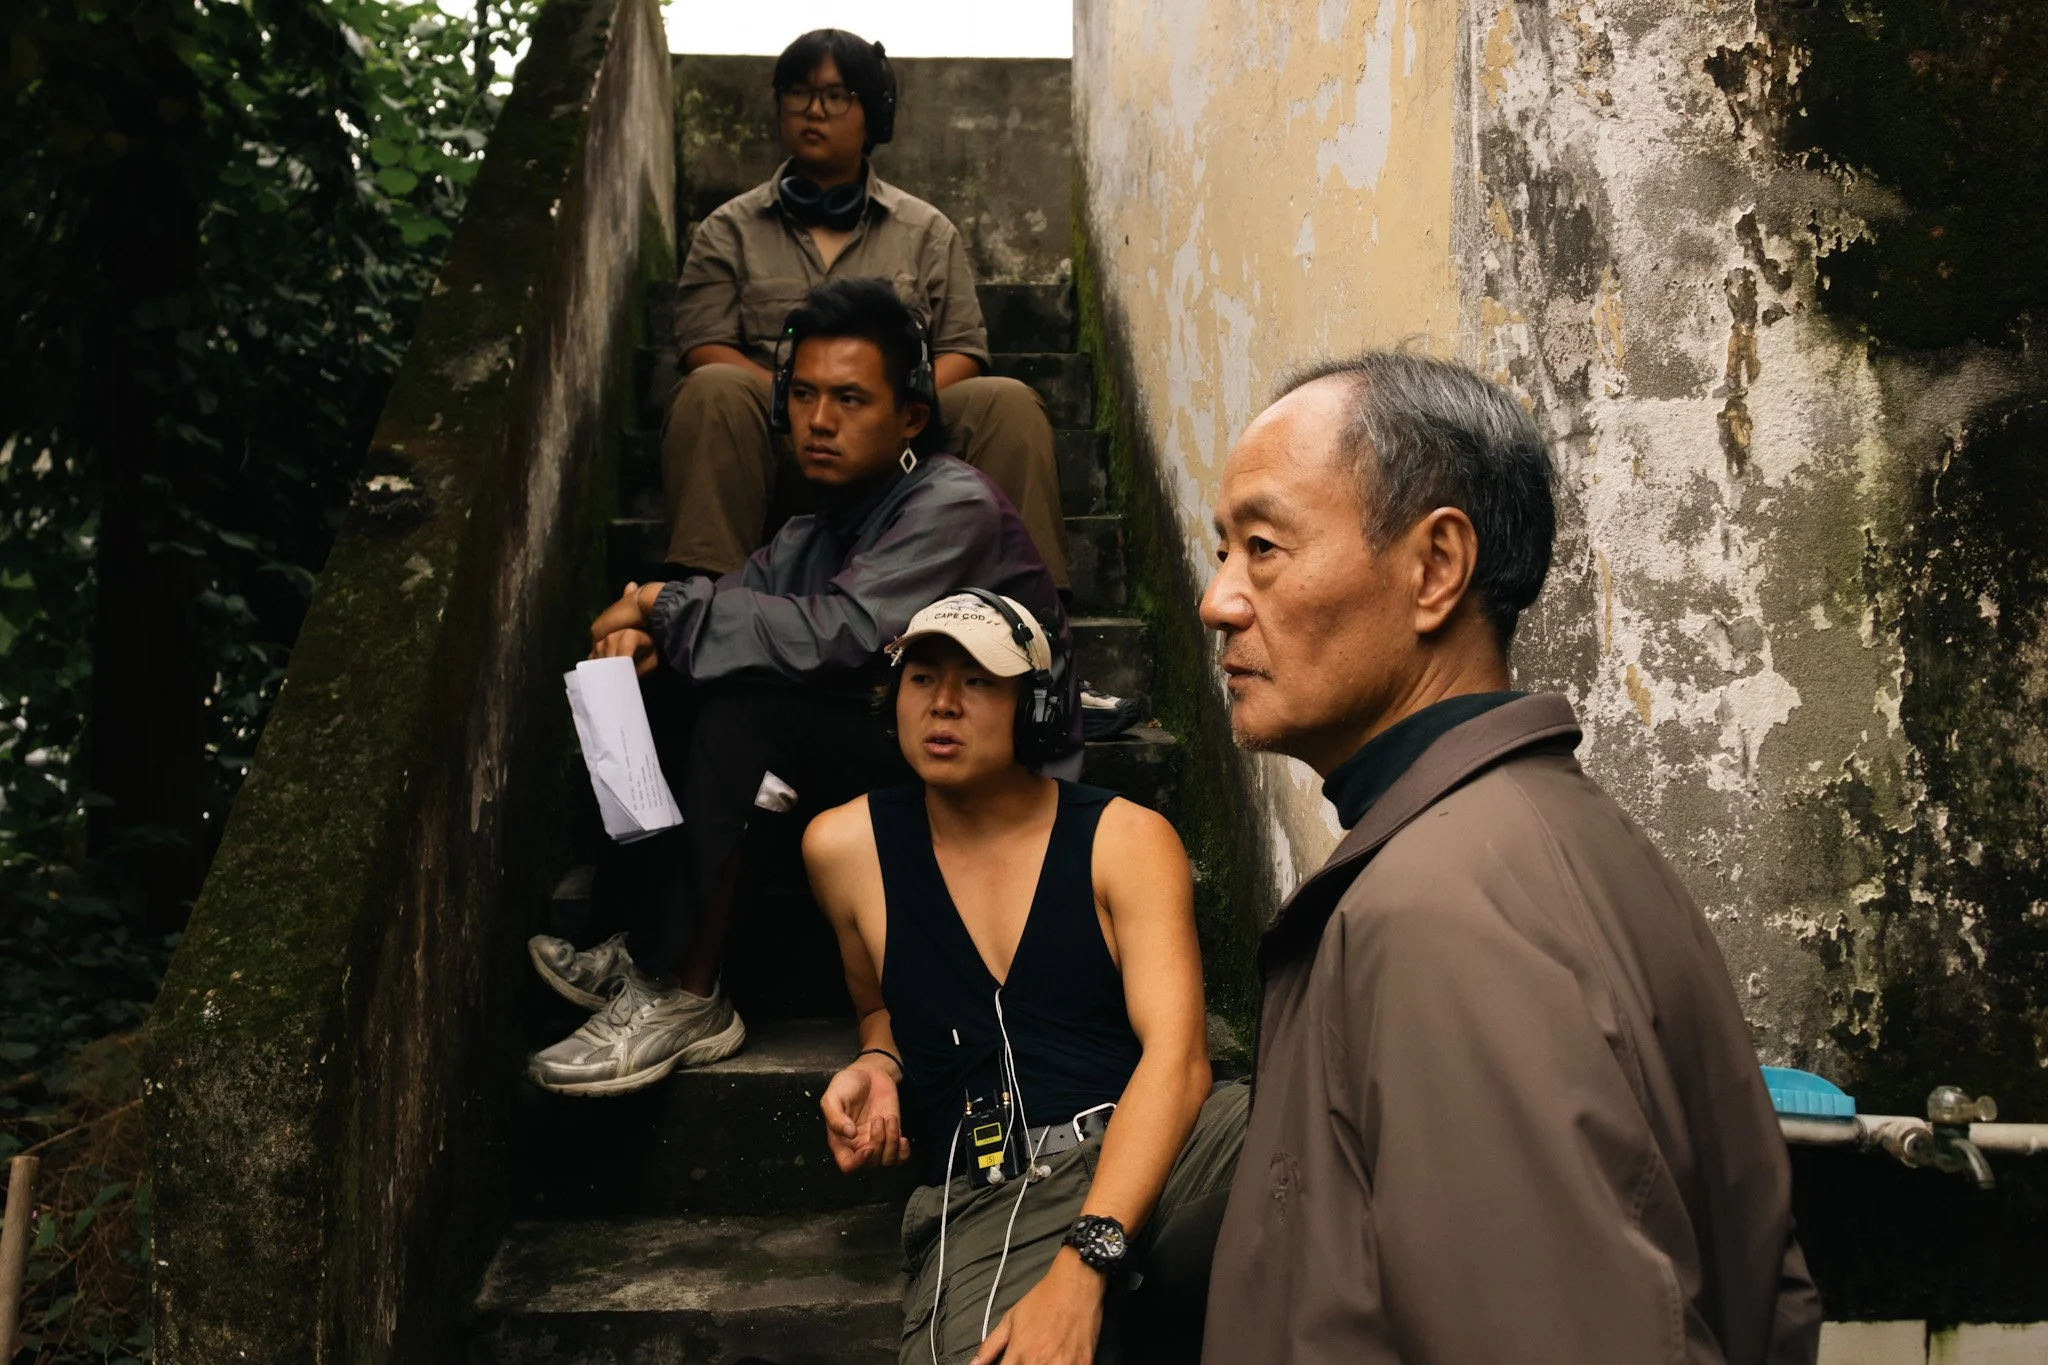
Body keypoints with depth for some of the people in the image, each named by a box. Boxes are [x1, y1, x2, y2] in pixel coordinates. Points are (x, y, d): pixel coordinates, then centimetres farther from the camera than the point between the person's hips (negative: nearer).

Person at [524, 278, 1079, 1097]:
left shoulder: (955, 507, -16)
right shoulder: (822, 528, 13)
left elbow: (834, 636, -29)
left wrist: (664, 605, -18)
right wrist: (642, 635, -16)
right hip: (888, 761, 9)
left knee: (746, 703, -26)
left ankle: (683, 998, -19)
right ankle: (644, 949, -5)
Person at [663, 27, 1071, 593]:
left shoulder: (926, 230, 18)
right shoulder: (729, 231, 15)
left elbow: (962, 352, 9)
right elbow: (704, 349, 2)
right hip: (778, 447, -1)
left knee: (1008, 403, -26)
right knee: (714, 390, -32)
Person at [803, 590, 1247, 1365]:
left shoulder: (1124, 839, 4)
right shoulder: (847, 849, 11)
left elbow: (1176, 1056, -10)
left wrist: (1081, 1267, -23)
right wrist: (877, 1067, 5)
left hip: (1146, 1158, 0)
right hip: (985, 1205, 0)